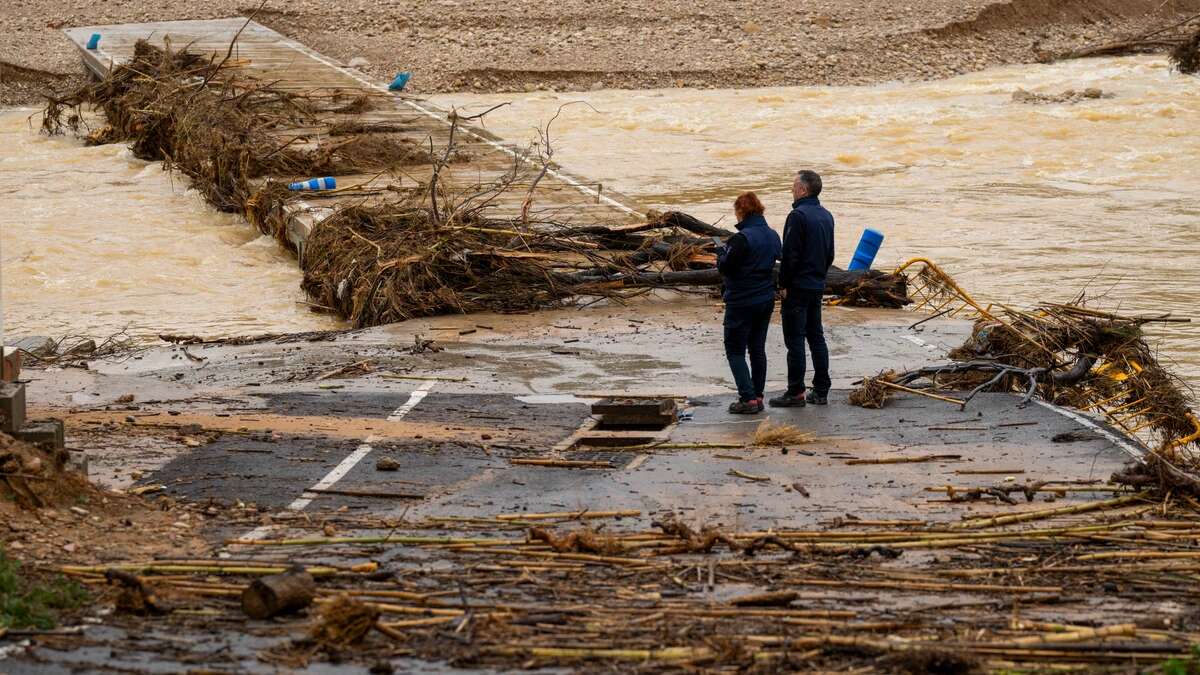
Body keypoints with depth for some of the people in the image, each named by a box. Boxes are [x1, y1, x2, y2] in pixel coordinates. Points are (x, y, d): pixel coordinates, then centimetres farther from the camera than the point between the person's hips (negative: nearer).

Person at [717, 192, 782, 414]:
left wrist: (721, 252, 2)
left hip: (742, 302, -8)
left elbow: (725, 267, -20)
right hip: (766, 300, 8)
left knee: (735, 350, 0)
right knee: (758, 348, 16)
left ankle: (748, 398, -8)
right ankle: (758, 396, 18)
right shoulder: (773, 236, 5)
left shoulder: (742, 239, -21)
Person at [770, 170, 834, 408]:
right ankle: (821, 390, 14)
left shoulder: (798, 216, -17)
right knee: (816, 337, 13)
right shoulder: (826, 216, 11)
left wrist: (784, 284, -11)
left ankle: (795, 392, -3)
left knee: (795, 339, -4)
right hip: (818, 286, 9)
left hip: (797, 287, -9)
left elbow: (790, 255, -18)